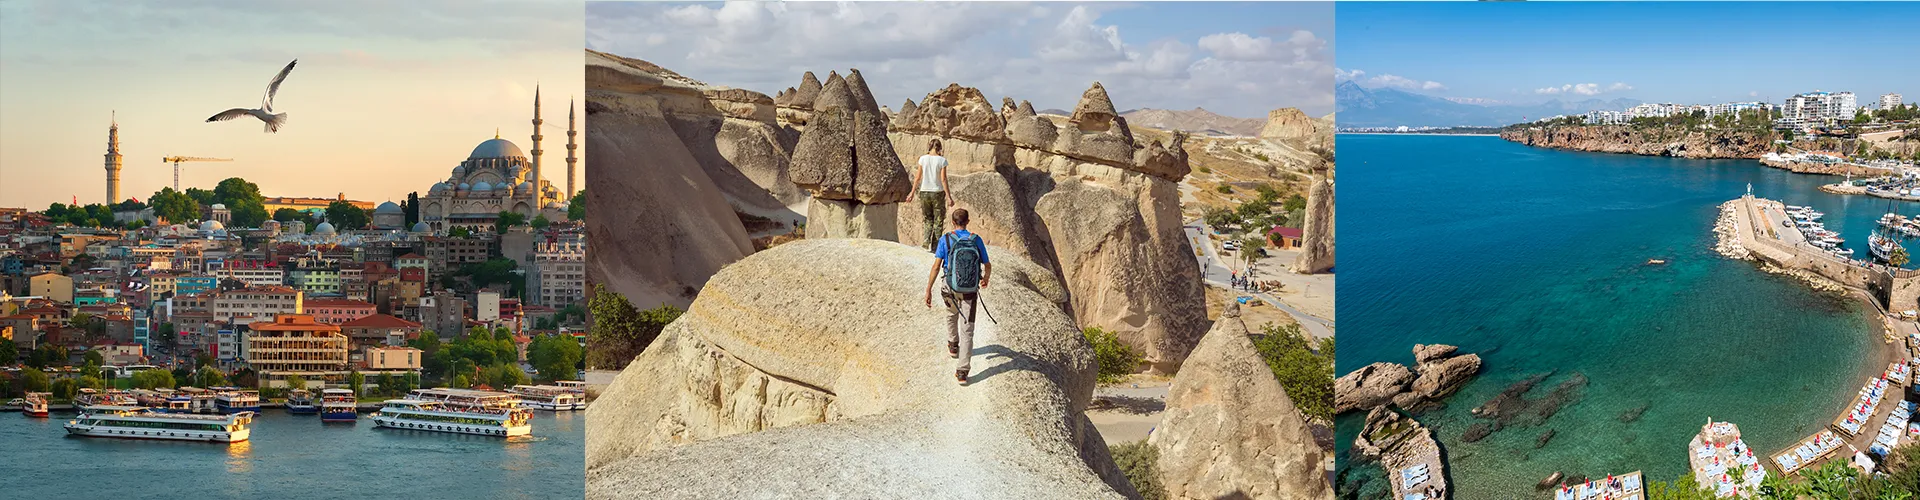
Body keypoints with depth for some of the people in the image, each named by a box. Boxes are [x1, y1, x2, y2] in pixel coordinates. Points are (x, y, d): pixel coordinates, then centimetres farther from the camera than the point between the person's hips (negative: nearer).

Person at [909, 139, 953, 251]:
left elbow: (918, 177, 2)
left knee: (927, 220, 16)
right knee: (938, 221, 9)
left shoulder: (923, 159, -2)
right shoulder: (942, 160, -8)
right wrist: (948, 196, -5)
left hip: (924, 192, 2)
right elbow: (943, 179, -10)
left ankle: (928, 243, -2)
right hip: (938, 192, -2)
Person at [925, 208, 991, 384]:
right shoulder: (977, 240, -3)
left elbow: (936, 266, -15)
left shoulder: (945, 239, -9)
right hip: (970, 290, 0)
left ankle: (953, 346, 54)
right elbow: (988, 266, 4)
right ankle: (962, 371, -7)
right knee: (967, 330, 1)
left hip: (950, 288, 0)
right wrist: (986, 278, 28)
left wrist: (928, 290, -12)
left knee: (952, 313, 34)